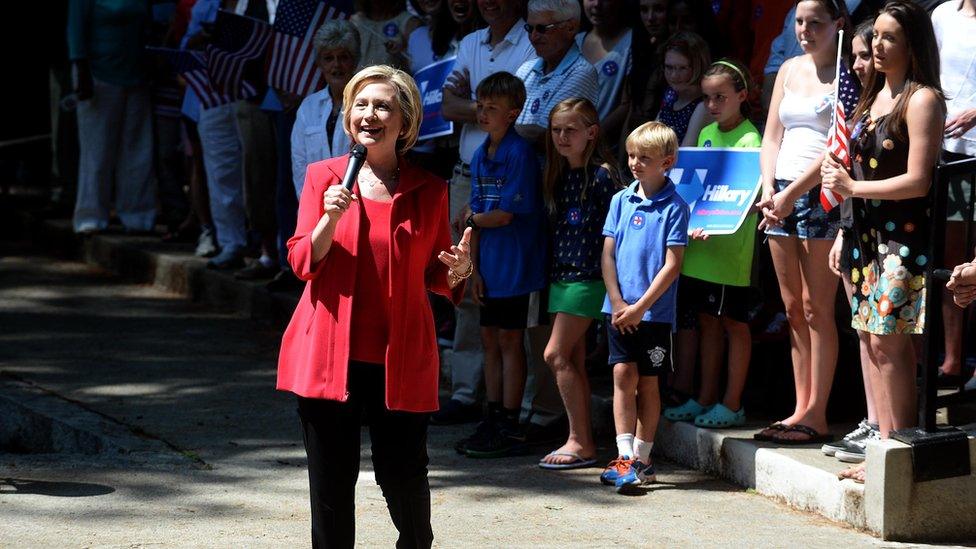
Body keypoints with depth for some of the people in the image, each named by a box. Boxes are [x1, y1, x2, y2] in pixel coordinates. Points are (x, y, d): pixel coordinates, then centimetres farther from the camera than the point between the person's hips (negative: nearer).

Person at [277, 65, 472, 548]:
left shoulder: (428, 191, 6)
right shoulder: (323, 177, 5)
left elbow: (435, 276, 12)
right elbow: (302, 263, 1)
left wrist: (457, 271, -10)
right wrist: (330, 219, -16)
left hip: (400, 358, 0)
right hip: (328, 356, 0)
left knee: (403, 477, 1)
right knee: (331, 483, 2)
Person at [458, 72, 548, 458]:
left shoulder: (520, 153, -14)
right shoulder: (480, 156, 10)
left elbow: (506, 215, -18)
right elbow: (478, 216, 10)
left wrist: (472, 219, -2)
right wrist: (474, 268, 5)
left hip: (515, 263, -7)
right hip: (490, 265, 7)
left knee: (510, 340, -2)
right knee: (490, 338, 12)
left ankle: (511, 429, 4)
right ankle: (494, 421, 20)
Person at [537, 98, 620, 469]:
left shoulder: (601, 175, -11)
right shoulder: (559, 175, 13)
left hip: (588, 275, -8)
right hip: (561, 273, 8)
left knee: (556, 355, -12)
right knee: (573, 360, 8)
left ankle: (580, 442, -8)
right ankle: (582, 441, 11)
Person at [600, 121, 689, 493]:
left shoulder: (674, 207, -6)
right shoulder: (621, 201, 7)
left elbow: (672, 265, -9)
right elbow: (608, 256, 7)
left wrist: (640, 307, -12)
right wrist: (617, 302, -5)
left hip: (655, 311, -3)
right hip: (619, 309, 3)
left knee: (647, 382, 4)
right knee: (623, 375, -2)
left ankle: (642, 459, 12)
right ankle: (625, 457, -3)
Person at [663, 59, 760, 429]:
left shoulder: (749, 140, -10)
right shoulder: (706, 134, 13)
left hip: (731, 249, -7)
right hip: (701, 246, 7)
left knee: (734, 322, 1)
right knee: (707, 320, 13)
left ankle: (732, 405, 6)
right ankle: (706, 399, 21)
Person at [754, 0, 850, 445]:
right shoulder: (790, 70, 15)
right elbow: (772, 138, 14)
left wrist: (792, 194, -16)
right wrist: (768, 192, 0)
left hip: (821, 193, -7)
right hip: (781, 195, 7)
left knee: (816, 307, -6)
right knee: (793, 308, 8)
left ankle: (816, 415, -5)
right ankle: (801, 407, 12)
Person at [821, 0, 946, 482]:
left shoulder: (922, 99, -10)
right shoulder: (875, 95, 17)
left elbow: (917, 180, -15)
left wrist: (852, 188, -15)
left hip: (905, 234, -9)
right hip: (868, 233, 9)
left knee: (889, 342, -11)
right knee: (874, 340, 7)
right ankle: (884, 445, 11)